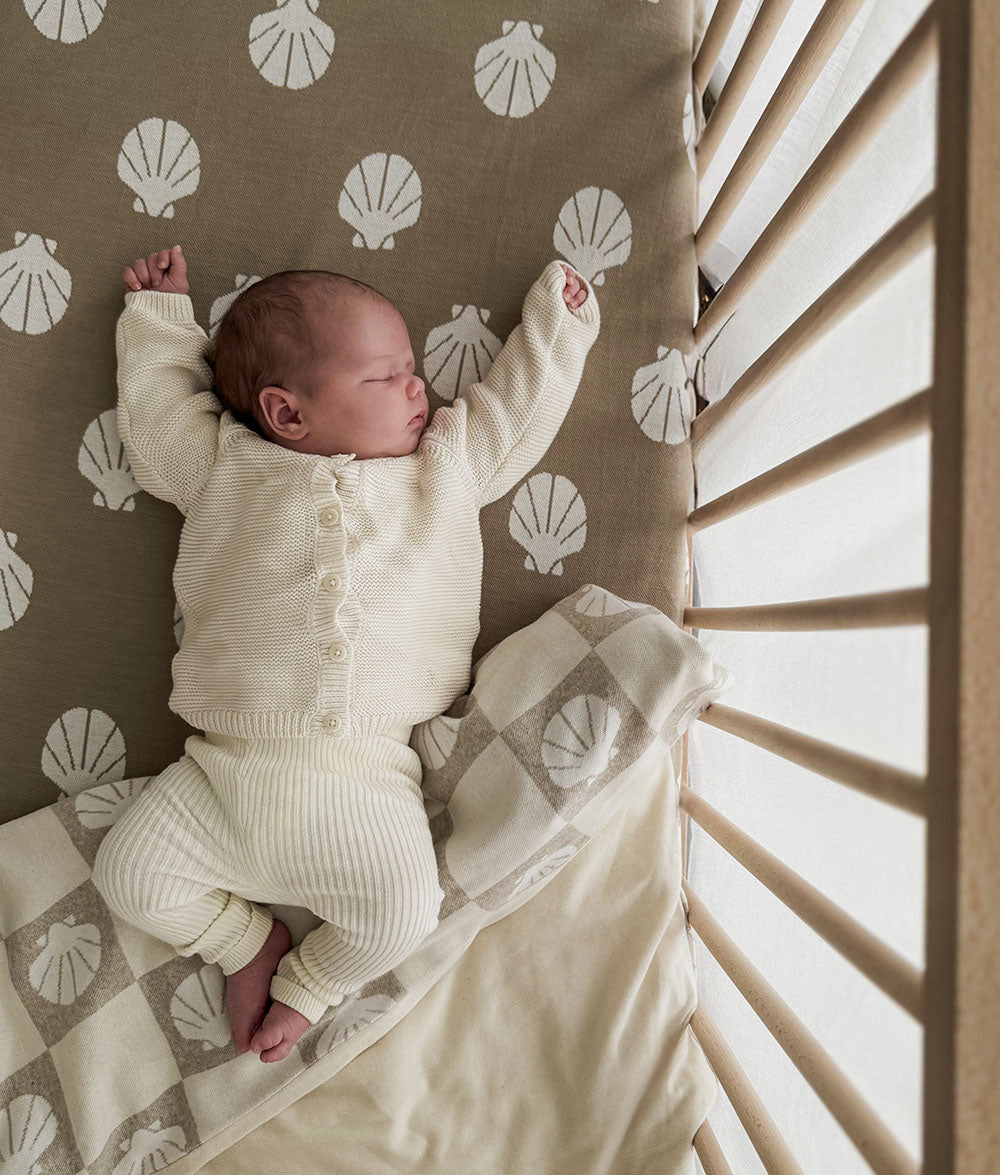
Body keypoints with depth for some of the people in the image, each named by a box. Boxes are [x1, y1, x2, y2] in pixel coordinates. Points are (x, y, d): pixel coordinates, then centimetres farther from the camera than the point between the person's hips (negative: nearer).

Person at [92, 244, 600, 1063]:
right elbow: (156, 412, 23)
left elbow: (517, 408, 22)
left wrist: (557, 320, 30)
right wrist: (161, 314, 32)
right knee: (130, 871, -5)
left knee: (405, 910, -16)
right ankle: (249, 941, 23)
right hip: (228, 769, 1)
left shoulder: (449, 464, 12)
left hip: (363, 781, 0)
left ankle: (308, 984, 17)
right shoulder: (224, 466, 9)